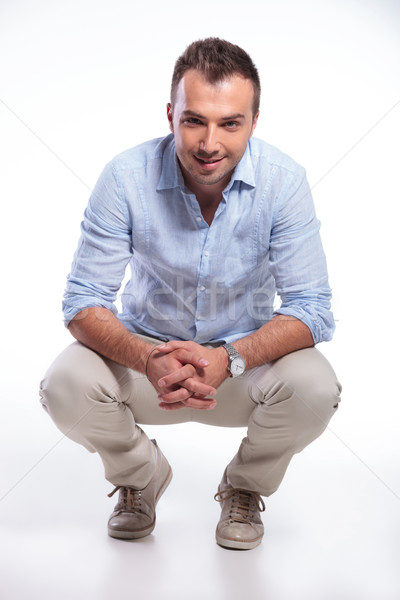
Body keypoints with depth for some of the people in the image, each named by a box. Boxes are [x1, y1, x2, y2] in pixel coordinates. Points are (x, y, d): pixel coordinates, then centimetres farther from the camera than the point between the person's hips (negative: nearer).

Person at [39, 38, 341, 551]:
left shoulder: (284, 181, -18)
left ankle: (245, 487, 6)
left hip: (247, 357, 0)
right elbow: (83, 301, -17)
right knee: (66, 385, -27)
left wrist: (229, 358, -37)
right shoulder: (126, 177, -19)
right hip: (147, 349, 1)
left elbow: (310, 308, -18)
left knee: (314, 387, -30)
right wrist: (146, 359, -38)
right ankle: (141, 476, 9)